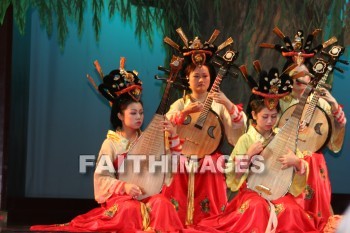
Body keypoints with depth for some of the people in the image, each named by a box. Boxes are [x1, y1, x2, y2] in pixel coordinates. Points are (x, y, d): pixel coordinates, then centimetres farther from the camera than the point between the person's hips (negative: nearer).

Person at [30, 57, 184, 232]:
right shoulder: (111, 143, 0)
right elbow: (102, 178, -6)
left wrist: (173, 137, -5)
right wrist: (124, 186, -24)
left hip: (146, 195, 3)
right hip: (119, 196, -3)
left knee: (161, 203, -32)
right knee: (130, 208, -39)